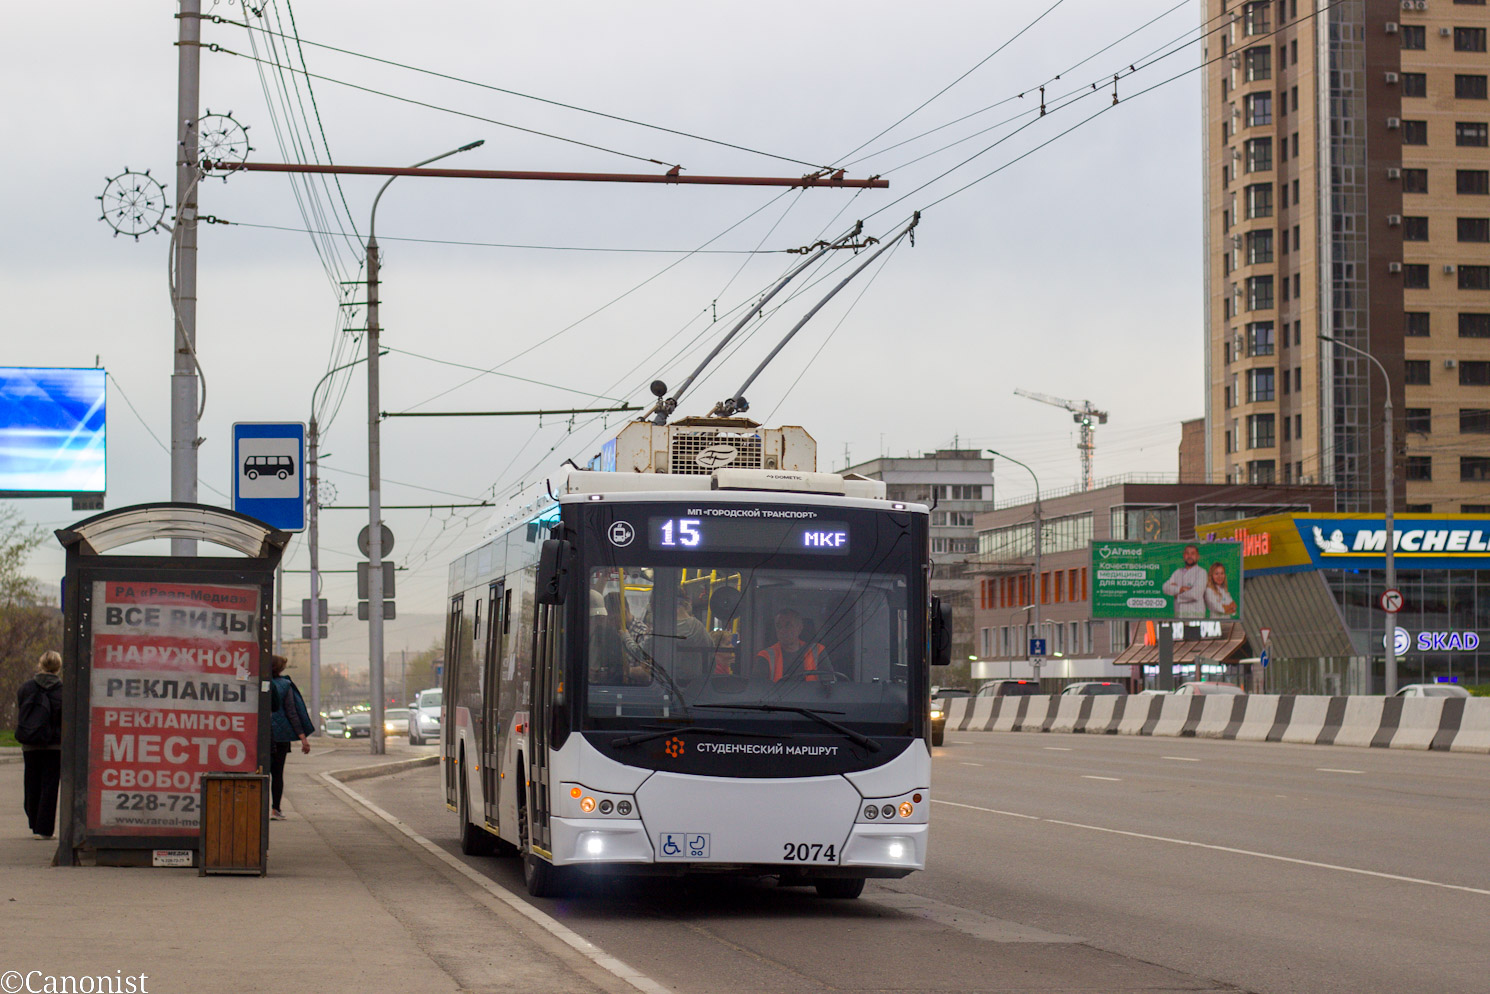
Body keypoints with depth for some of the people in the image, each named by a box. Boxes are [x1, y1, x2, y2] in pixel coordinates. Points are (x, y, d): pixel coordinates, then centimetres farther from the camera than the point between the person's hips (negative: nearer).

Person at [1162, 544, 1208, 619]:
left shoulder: (1201, 572, 0)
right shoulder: (1178, 572, 17)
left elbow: (1195, 594, -12)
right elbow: (1166, 588, 4)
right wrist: (1181, 589, -10)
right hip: (1178, 615, 5)